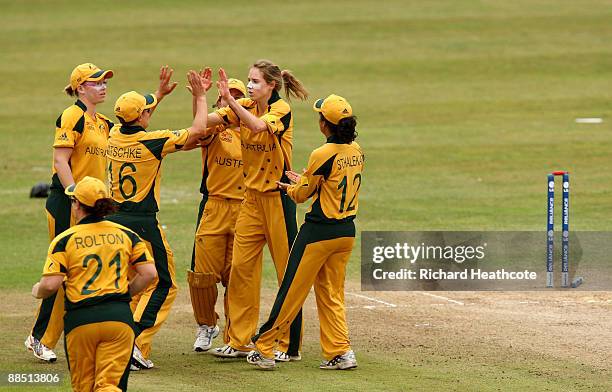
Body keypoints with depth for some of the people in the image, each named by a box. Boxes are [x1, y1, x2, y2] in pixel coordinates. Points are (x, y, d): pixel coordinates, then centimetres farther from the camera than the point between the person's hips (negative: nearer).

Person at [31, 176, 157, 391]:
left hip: (80, 319, -2)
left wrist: (37, 291, 14)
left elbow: (51, 284, -8)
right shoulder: (125, 234, 10)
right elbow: (149, 273, 5)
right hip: (120, 317, 2)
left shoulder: (65, 240, 0)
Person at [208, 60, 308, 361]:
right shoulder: (244, 107, 5)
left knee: (287, 268, 0)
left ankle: (291, 345, 5)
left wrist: (229, 100, -39)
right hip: (252, 195, 6)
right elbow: (205, 121, -5)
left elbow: (258, 125, -33)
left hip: (278, 195, -6)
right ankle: (238, 341, 10)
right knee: (241, 266, 3)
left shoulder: (281, 109, -13)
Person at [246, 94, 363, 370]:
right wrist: (304, 181, 22)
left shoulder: (323, 155, -17)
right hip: (347, 231, 7)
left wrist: (289, 188, 16)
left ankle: (264, 349, 9)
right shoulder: (356, 151, 4)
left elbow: (301, 195, -6)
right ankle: (340, 353, 7)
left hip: (319, 231, -7)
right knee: (332, 293, 15)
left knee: (292, 291, 1)